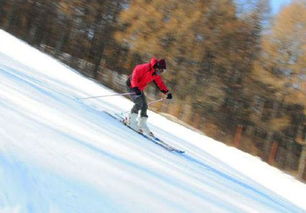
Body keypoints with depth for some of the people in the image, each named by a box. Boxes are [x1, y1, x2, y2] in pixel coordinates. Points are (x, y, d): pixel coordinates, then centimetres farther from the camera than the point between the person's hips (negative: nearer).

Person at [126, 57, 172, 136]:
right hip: (131, 85, -9)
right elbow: (135, 73, -29)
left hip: (139, 88, 9)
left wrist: (167, 92, 0)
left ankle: (142, 124, 9)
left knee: (144, 106, 2)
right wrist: (135, 87, -38)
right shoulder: (146, 68, -26)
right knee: (139, 103, -23)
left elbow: (160, 83, 11)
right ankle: (130, 120, -13)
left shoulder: (156, 75, 0)